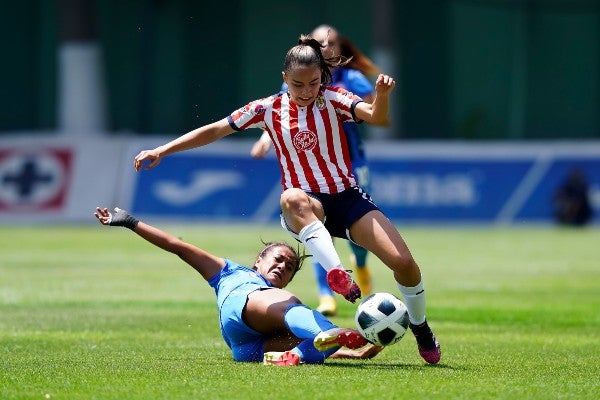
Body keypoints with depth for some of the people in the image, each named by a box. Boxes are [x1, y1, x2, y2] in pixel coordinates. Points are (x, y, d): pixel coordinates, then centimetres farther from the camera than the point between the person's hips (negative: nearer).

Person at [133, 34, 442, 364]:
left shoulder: (332, 100, -2)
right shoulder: (268, 109, 1)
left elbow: (376, 117, -19)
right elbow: (213, 130, 5)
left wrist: (382, 96, -42)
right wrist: (161, 151, -1)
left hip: (347, 198, 1)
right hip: (306, 208, -1)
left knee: (404, 262, -15)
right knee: (292, 198, -41)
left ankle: (420, 329, 14)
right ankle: (336, 273, -50)